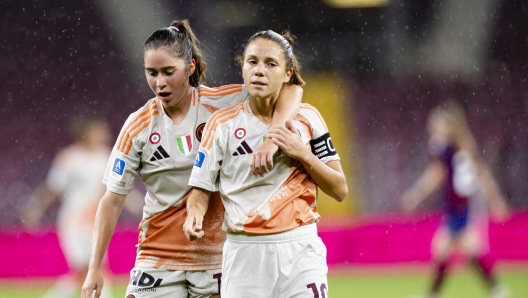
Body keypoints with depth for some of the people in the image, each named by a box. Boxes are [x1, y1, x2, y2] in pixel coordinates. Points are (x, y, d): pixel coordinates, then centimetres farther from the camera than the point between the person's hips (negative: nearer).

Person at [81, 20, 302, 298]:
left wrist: (271, 141, -32)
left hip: (217, 257, 0)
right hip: (158, 261, 1)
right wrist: (94, 269, -4)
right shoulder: (138, 126, -2)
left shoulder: (222, 103, -6)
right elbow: (112, 200, 0)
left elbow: (291, 89, -14)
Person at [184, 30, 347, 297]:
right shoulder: (222, 124, 2)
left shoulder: (307, 118, 4)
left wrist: (302, 154, -10)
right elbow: (201, 190, 4)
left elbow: (339, 190, 4)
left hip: (299, 249, 0)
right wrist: (195, 216, -17)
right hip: (244, 254, 0)